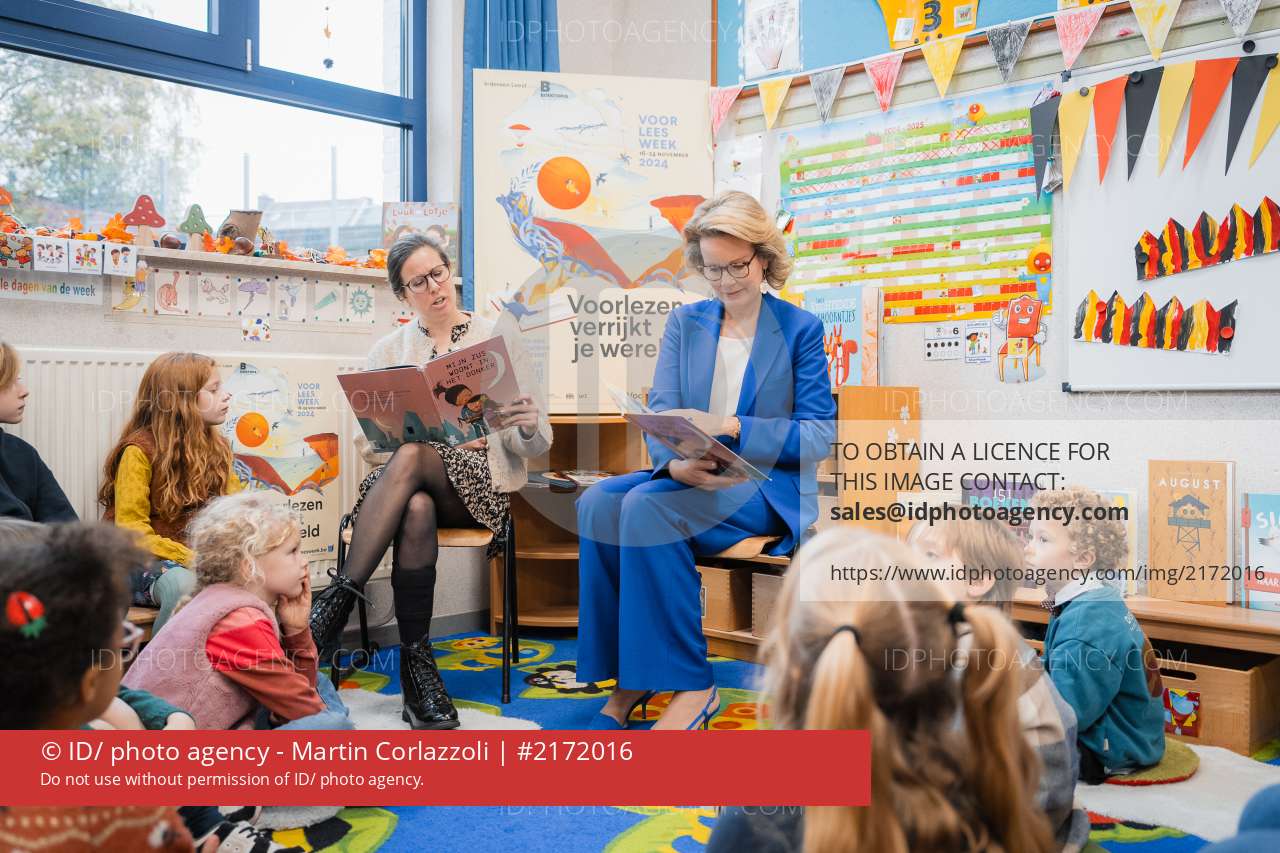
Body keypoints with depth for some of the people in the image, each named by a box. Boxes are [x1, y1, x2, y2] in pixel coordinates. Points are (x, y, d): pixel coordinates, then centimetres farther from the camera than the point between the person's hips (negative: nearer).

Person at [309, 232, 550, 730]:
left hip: (479, 484, -2)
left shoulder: (499, 337, 10)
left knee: (410, 458, -36)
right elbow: (367, 442, 8)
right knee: (417, 510, -37)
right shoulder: (388, 350, 15)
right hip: (404, 481, 2)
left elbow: (533, 446, 7)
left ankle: (337, 600, -31)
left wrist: (529, 427, -19)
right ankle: (416, 665, -32)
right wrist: (444, 435, -11)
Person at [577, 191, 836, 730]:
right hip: (688, 479, 4)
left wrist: (729, 428, -18)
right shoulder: (685, 323, 14)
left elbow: (819, 434, -5)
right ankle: (628, 679, -18)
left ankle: (691, 685, -23)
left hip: (769, 487, -4)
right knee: (598, 502, -26)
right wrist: (675, 462, -21)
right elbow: (660, 414, 3)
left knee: (647, 507, -31)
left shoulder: (799, 329, 4)